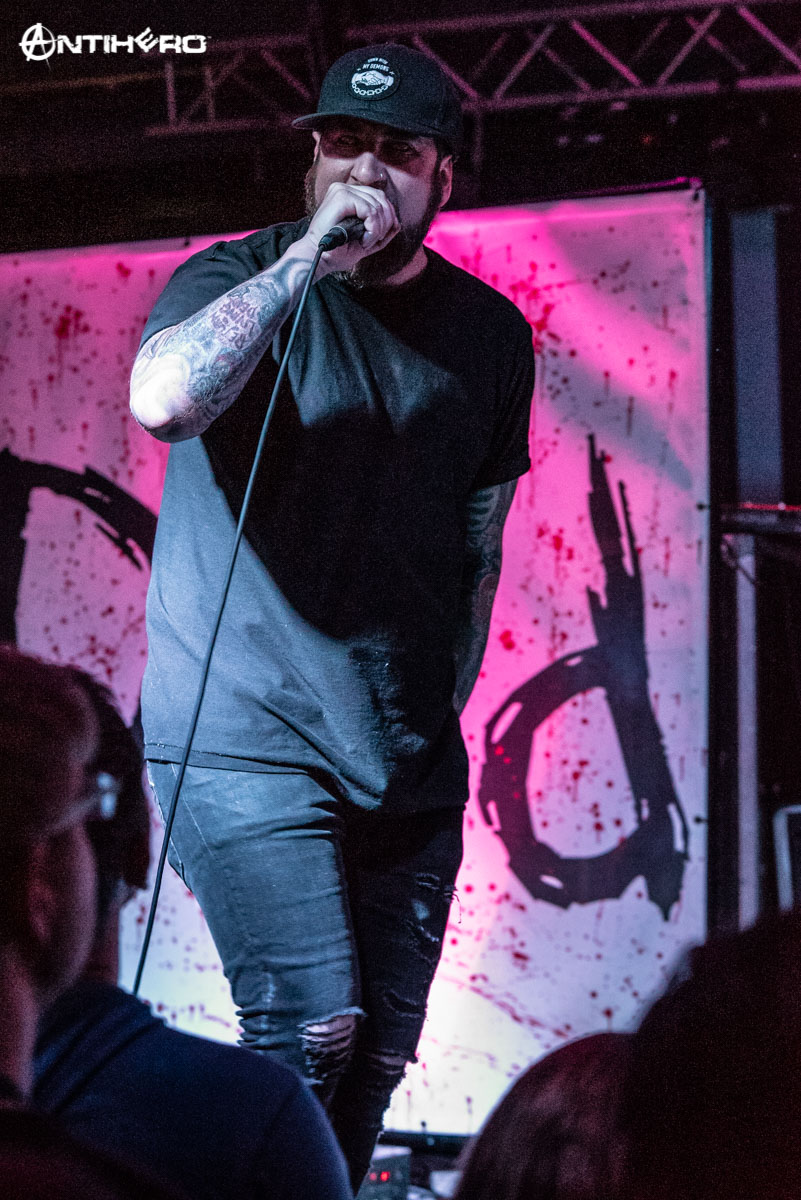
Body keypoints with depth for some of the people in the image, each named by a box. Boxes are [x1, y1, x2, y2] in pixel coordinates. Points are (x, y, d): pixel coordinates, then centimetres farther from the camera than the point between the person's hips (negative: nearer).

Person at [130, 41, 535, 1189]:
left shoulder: (490, 332, 11)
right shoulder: (238, 278, -2)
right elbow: (162, 398, -25)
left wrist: (444, 712, 15)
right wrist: (311, 256, -22)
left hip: (409, 762, 5)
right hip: (248, 737, -5)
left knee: (376, 1061, 4)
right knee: (311, 1027, -18)